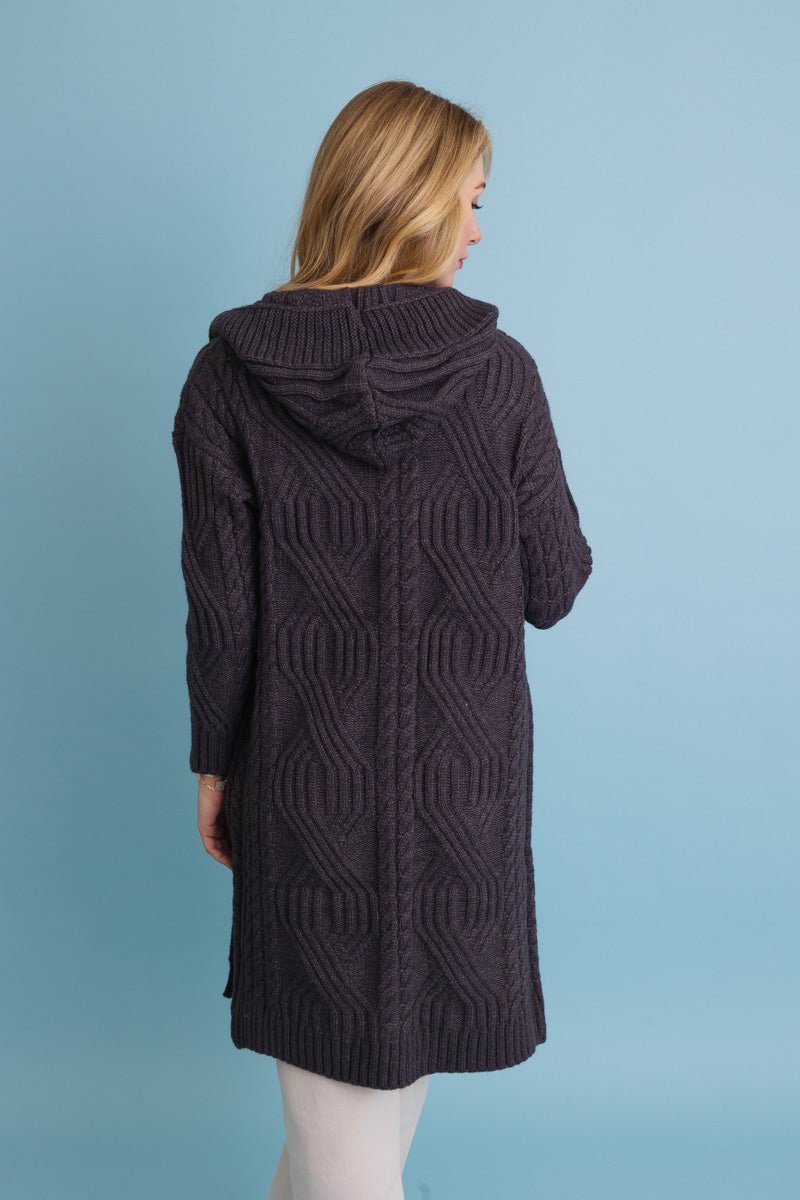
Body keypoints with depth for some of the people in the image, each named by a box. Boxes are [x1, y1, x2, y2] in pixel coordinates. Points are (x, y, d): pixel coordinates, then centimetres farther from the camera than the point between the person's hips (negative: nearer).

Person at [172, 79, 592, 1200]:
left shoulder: (232, 372, -9)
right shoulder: (499, 368, -9)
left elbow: (221, 604, -6)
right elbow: (555, 585, -4)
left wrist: (215, 761, 6)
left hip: (307, 769, -1)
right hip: (465, 767, 1)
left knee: (332, 1057, 12)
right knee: (422, 997, 24)